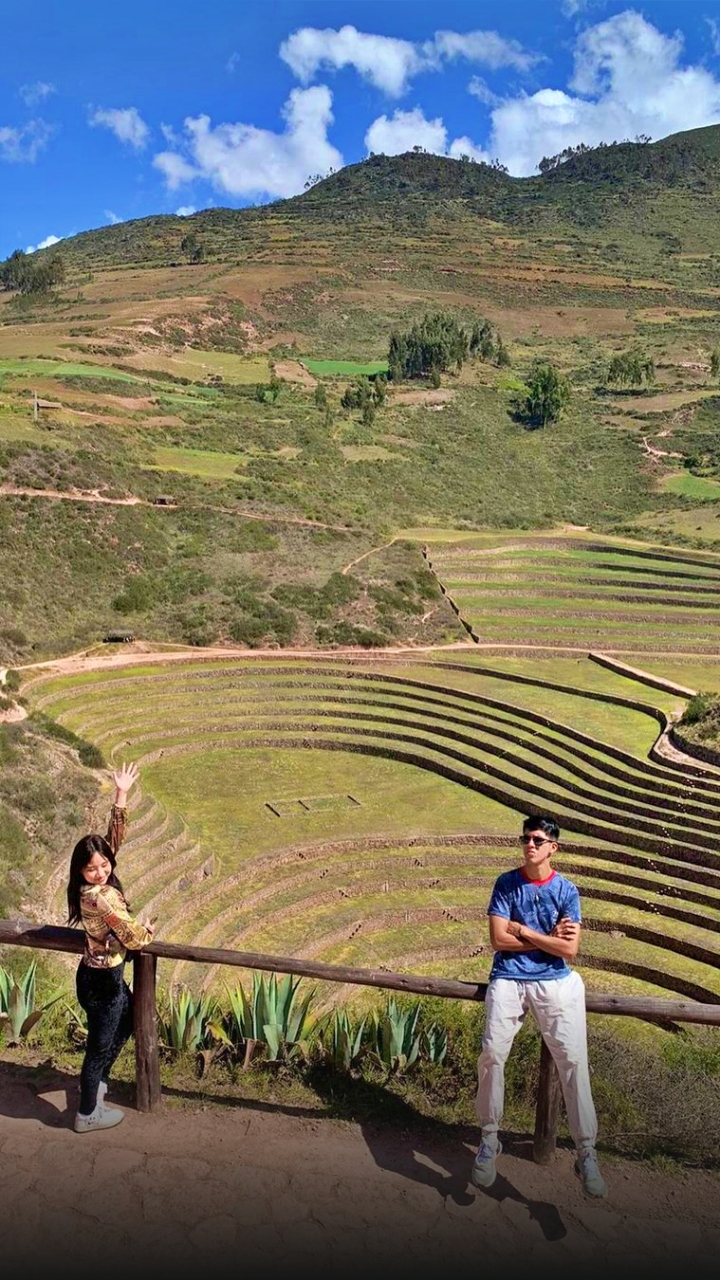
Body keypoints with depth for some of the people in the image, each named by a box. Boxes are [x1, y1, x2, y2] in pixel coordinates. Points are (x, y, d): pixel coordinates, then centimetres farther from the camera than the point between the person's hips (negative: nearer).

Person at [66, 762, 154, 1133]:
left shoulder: (99, 884, -7)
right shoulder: (99, 897, -31)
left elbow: (116, 834, -6)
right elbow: (132, 938, -26)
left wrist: (120, 795, -13)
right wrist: (146, 932, -3)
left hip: (104, 975, 9)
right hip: (101, 981, -9)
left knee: (127, 1022, 29)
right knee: (100, 1045, 9)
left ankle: (97, 1081, 49)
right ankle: (88, 1115, 28)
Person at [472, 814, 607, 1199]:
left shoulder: (566, 890, 3)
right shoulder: (506, 884, 3)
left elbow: (569, 950, -6)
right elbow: (498, 940, -5)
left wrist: (523, 930, -6)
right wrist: (549, 937, -4)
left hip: (555, 981, 0)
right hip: (508, 979, 0)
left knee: (573, 1059, -13)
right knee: (492, 1054, -17)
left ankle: (586, 1153, -1)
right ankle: (489, 1141, 1)